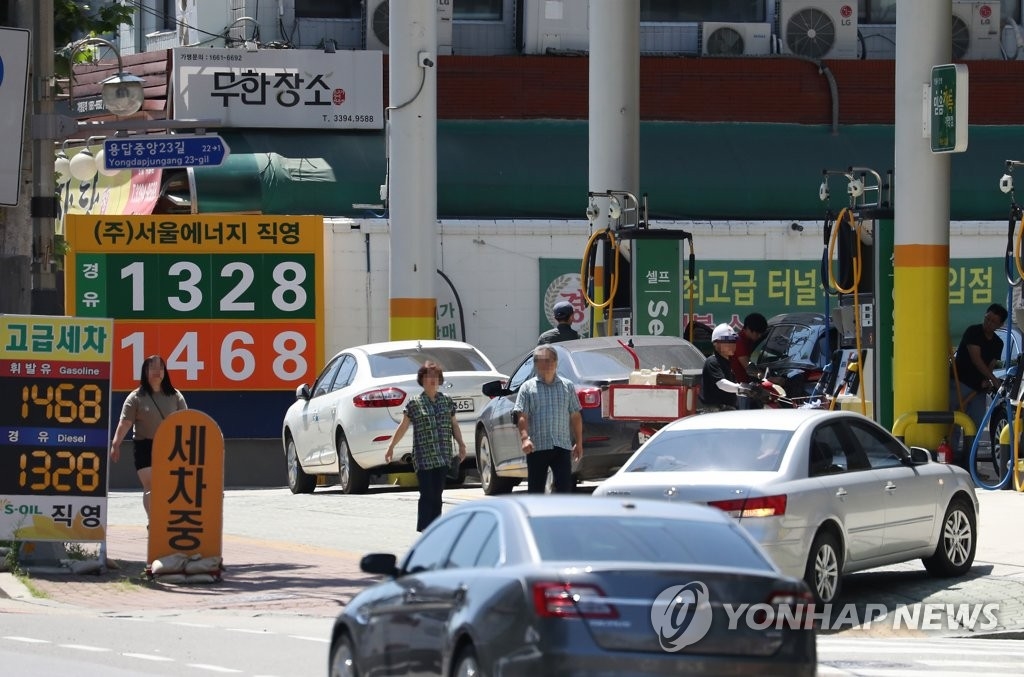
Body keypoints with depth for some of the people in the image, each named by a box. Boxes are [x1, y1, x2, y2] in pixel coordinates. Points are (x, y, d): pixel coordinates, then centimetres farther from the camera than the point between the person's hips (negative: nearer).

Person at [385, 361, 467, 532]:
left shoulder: (447, 401, 10)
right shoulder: (414, 404, 1)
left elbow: (454, 425, 16)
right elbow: (403, 427, 6)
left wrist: (461, 444, 6)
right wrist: (391, 446, 8)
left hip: (443, 457, 3)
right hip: (423, 458, -3)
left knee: (437, 496, 4)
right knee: (427, 495, -9)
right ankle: (423, 531, -8)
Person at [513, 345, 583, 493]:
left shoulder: (567, 386, 11)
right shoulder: (528, 388, 5)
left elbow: (575, 417, 14)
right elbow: (522, 417, -3)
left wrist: (579, 443, 9)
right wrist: (524, 438, -19)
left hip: (562, 447, 1)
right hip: (537, 447, -1)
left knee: (565, 487, -5)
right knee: (536, 490, 2)